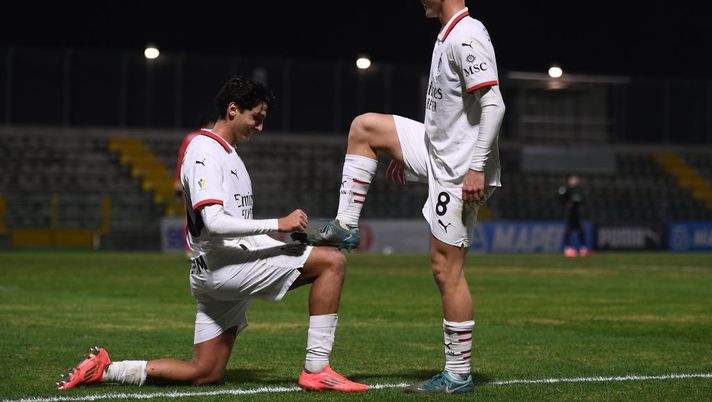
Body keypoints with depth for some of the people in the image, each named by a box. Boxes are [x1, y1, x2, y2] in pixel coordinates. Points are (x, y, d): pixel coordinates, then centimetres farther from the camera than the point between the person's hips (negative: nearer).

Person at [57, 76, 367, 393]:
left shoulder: (226, 153, 23)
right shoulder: (205, 152, -10)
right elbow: (214, 223, -22)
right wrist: (278, 224, -23)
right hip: (225, 263, -10)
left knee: (204, 373, 9)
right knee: (332, 261, -16)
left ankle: (106, 369, 10)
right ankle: (316, 370, -19)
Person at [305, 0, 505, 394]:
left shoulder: (466, 37, -19)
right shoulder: (448, 36, 12)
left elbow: (493, 105, -26)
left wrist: (476, 169, -29)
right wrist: (410, 152, 26)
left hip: (458, 170, -10)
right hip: (438, 151, 10)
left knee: (446, 270, -7)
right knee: (364, 127, 14)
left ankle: (458, 375, -1)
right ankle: (345, 226, 15)